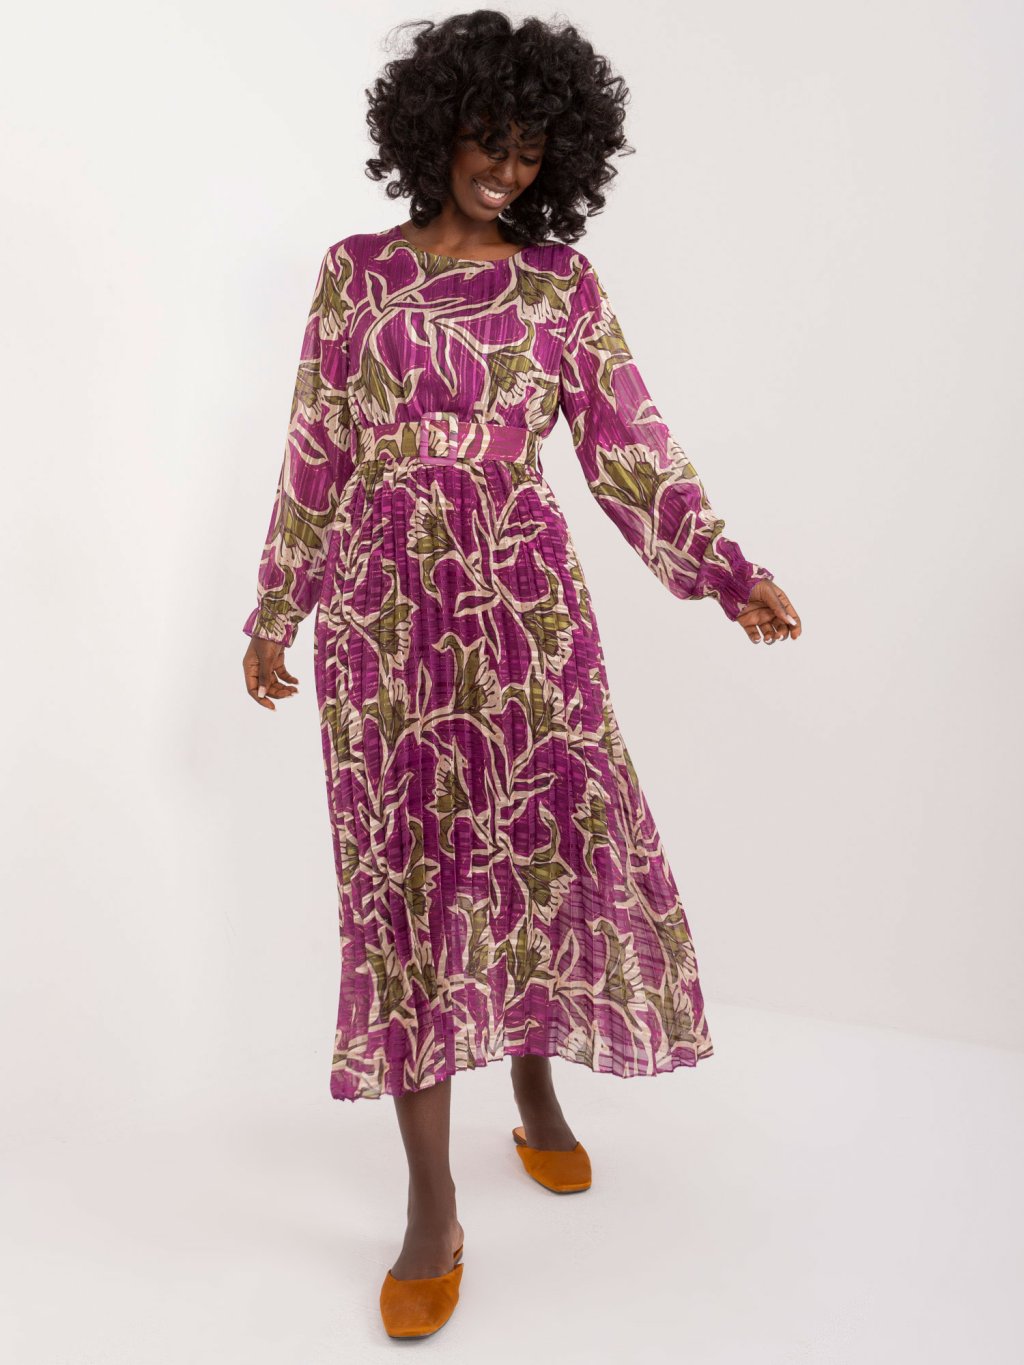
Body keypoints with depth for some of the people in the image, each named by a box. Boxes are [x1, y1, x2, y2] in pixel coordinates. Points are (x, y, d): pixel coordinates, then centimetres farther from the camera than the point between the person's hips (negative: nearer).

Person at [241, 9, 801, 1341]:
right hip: (384, 600, 0)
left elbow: (628, 445, 3)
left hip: (523, 594, 1)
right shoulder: (356, 270, 8)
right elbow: (317, 453, 9)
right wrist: (276, 612, 10)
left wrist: (729, 573, -7)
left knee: (546, 839, 0)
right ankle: (435, 1205, 6)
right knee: (407, 868, -2)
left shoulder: (564, 282, 7)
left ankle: (537, 1078, 31)